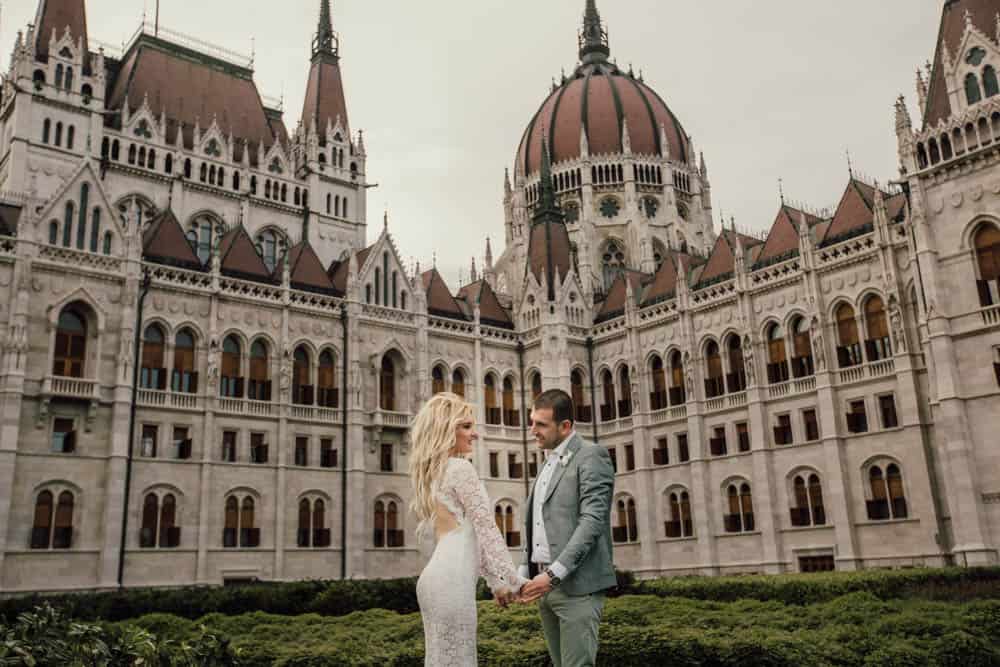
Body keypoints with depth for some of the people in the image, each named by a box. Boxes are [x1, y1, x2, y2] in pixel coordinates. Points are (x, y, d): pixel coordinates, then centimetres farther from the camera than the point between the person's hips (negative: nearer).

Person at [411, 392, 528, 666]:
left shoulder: (432, 471, 18)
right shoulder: (460, 468, -10)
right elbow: (485, 527, -12)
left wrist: (494, 580, 21)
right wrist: (511, 579, -7)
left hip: (438, 576, 9)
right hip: (452, 580, -9)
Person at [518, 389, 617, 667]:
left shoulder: (591, 456, -7)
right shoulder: (548, 464, 19)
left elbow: (592, 521, -17)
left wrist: (554, 574, -23)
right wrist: (525, 573, 9)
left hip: (577, 584, -8)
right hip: (547, 583, 8)